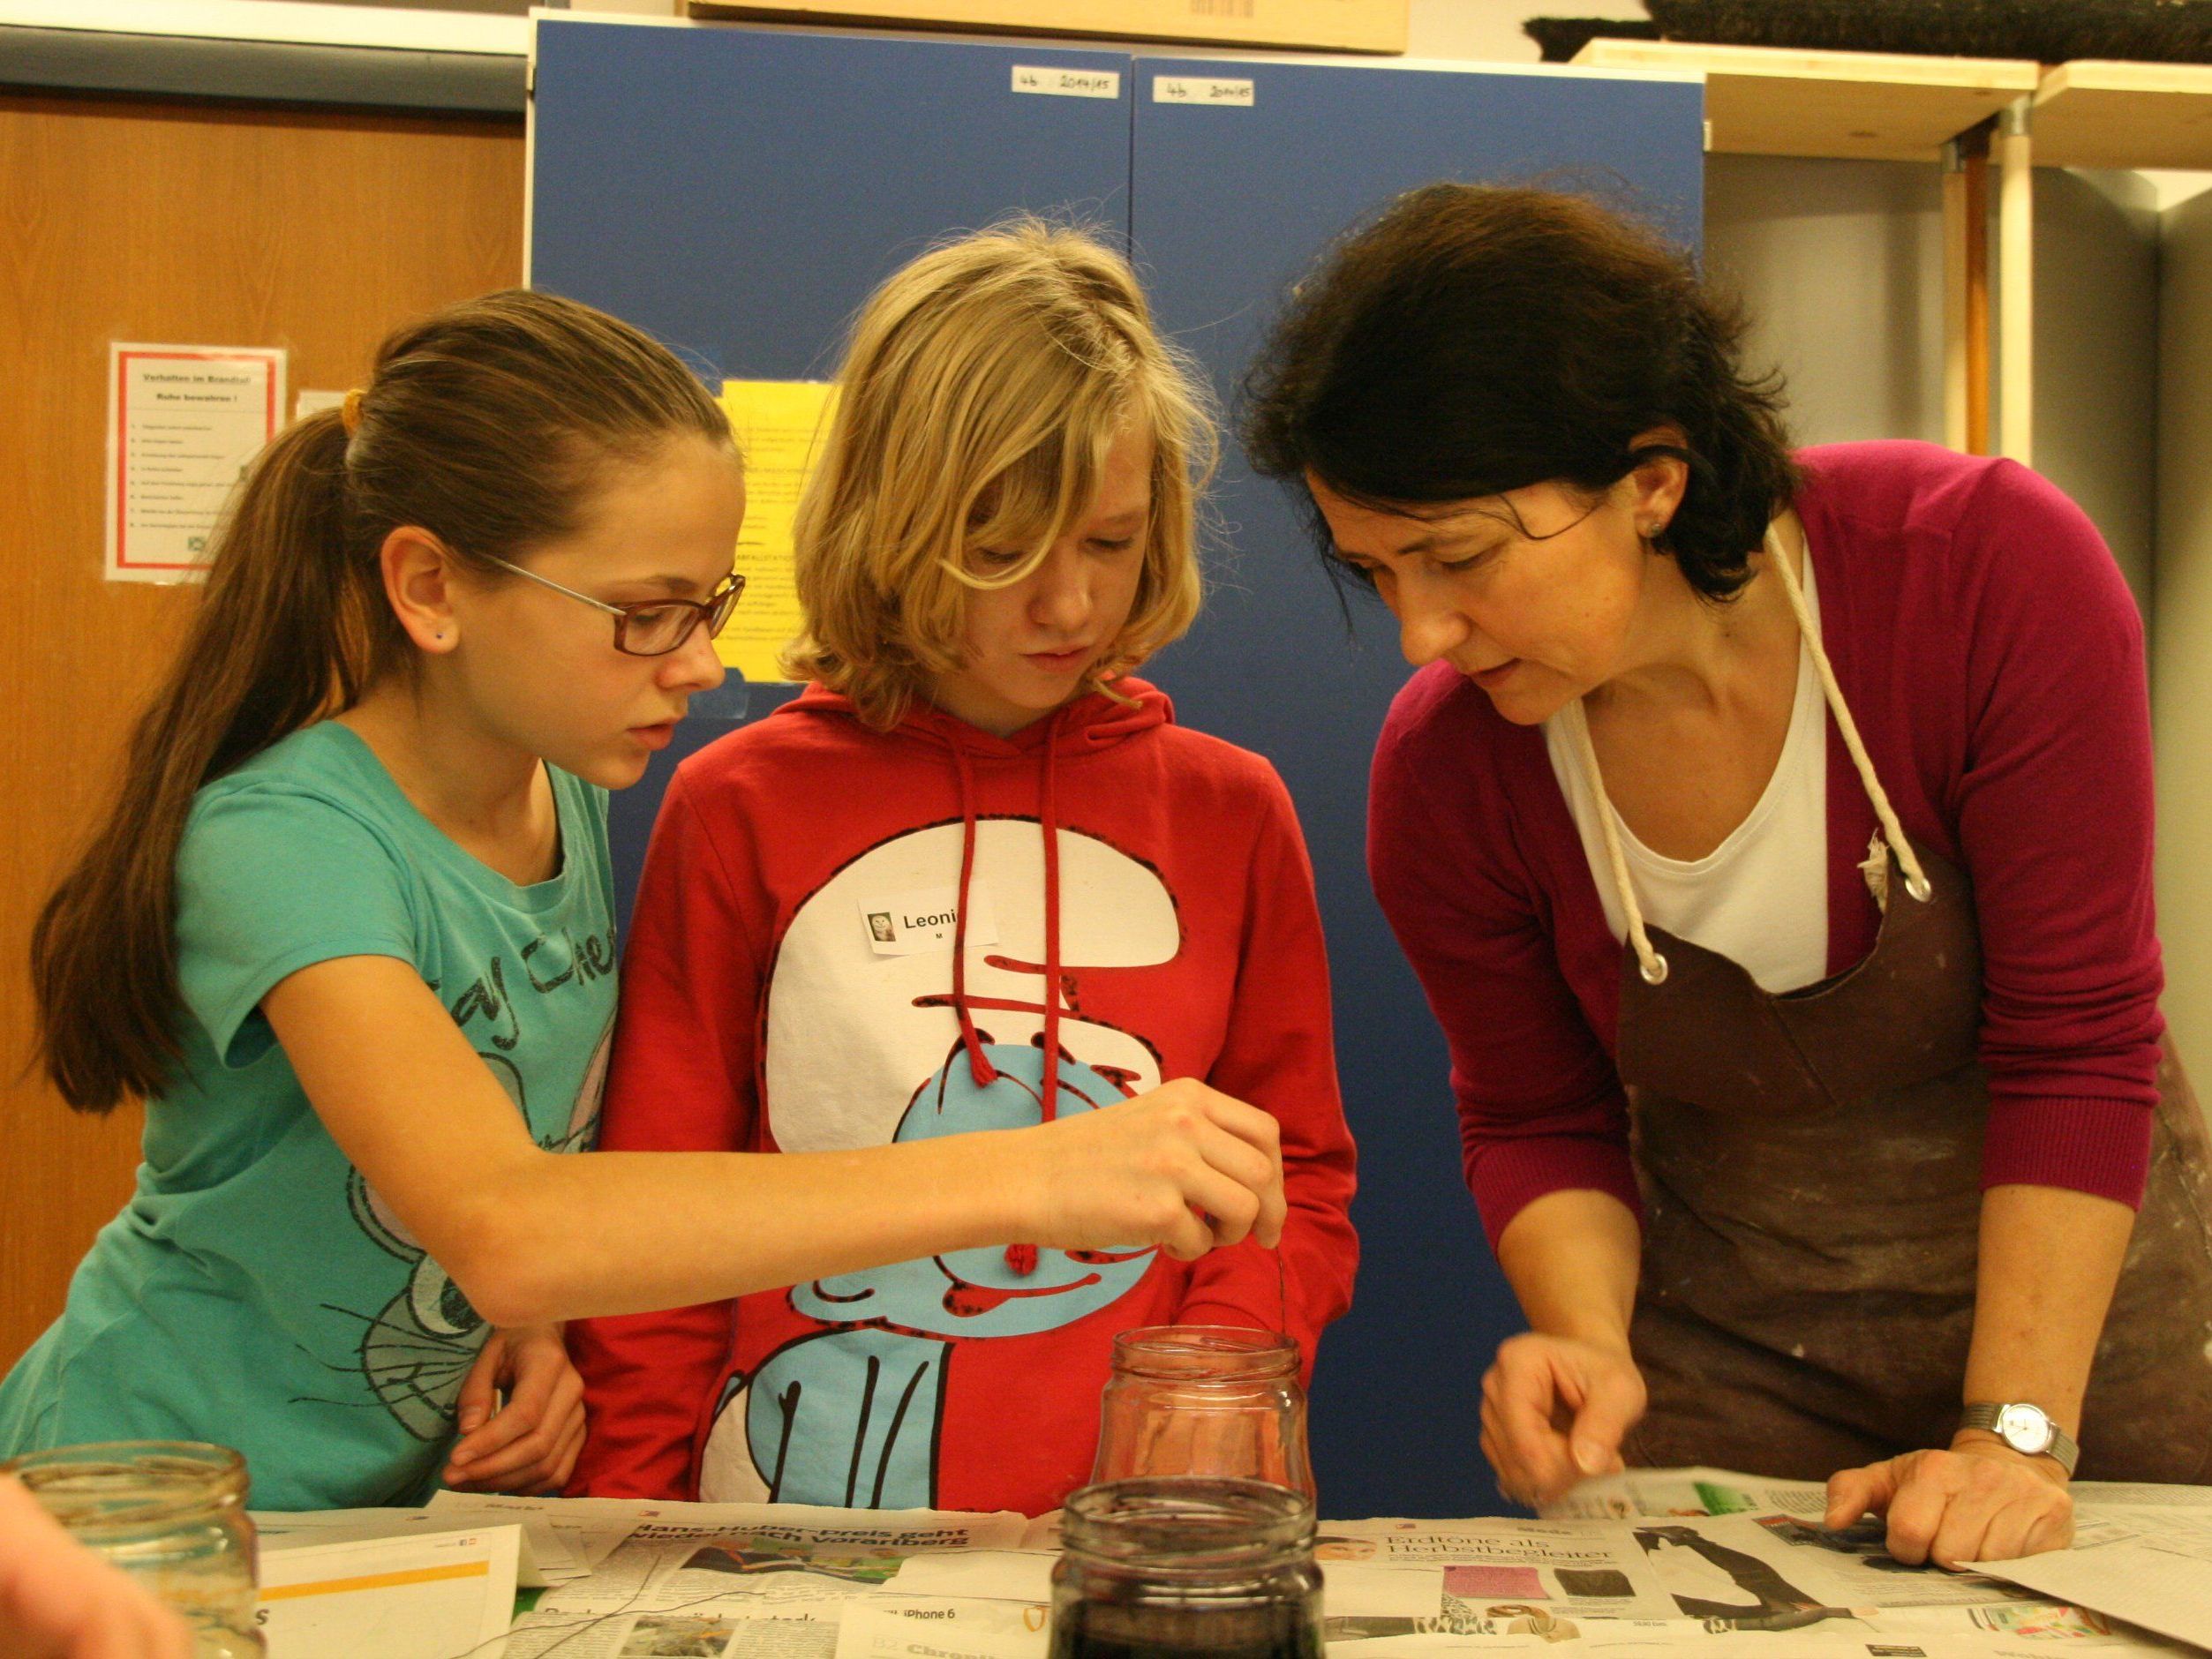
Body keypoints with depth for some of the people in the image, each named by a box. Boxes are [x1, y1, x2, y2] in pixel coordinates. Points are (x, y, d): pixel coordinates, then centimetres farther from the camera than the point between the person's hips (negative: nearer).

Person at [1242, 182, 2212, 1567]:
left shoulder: (1994, 567, -25)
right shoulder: (1446, 775, -18)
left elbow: (2075, 1046, -21)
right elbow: (1537, 1123, -2)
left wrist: (2019, 1434, -24)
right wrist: (1591, 1343, -20)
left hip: (2075, 1277, 0)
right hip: (1731, 1335, 1)